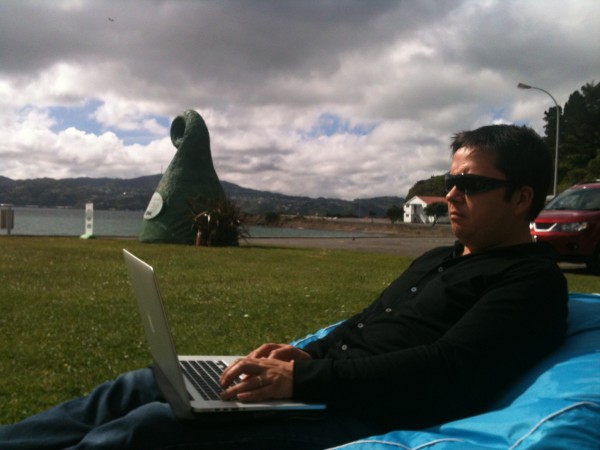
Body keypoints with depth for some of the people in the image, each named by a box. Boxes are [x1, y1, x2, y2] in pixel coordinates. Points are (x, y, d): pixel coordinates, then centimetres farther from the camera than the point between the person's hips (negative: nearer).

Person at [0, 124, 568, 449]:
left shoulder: (532, 281, -6)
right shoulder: (436, 260, 22)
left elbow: (445, 373, -20)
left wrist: (299, 381, -24)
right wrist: (306, 356, 2)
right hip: (321, 383, 9)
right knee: (133, 388, 1)